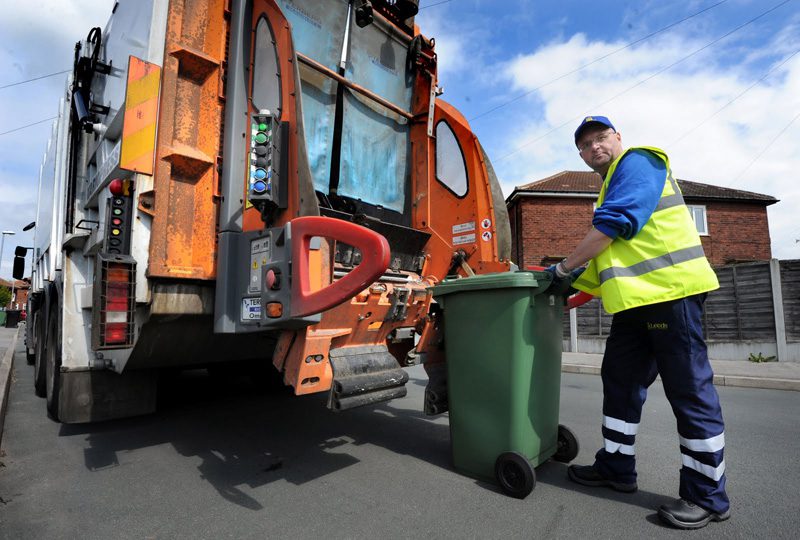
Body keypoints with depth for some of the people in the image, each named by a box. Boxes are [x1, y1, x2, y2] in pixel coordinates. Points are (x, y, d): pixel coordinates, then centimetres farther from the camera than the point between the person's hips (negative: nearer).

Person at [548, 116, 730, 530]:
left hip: (669, 289, -10)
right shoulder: (612, 184, 25)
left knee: (688, 389, -1)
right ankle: (616, 467, 24)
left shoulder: (638, 161, -3)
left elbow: (614, 223, -17)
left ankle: (707, 495, 12)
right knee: (620, 379, 12)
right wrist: (571, 284, 20)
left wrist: (565, 267, -9)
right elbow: (611, 254, 26)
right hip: (635, 296, 10)